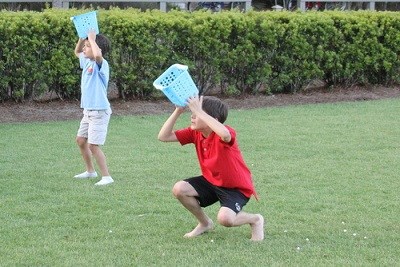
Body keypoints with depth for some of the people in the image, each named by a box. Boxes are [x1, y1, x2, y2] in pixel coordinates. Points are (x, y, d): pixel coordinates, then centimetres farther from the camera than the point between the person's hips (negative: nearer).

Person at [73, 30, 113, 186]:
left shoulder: (101, 63, -19)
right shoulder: (87, 61, 7)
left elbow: (97, 54, -43)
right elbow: (77, 52, 28)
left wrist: (92, 38, -27)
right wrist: (82, 37, 11)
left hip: (99, 111, -10)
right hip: (88, 110, 10)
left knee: (93, 145, -12)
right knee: (80, 140, 19)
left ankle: (106, 177, -5)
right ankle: (90, 171, 33)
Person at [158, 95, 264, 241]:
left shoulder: (226, 133, -27)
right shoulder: (194, 133, -7)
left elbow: (224, 134, -56)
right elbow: (163, 136, -12)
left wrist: (199, 111, -51)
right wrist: (178, 111, -24)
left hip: (236, 188, -7)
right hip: (211, 181, 7)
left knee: (225, 218, -31)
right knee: (179, 189, -11)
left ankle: (255, 219, 3)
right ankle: (205, 223, 13)